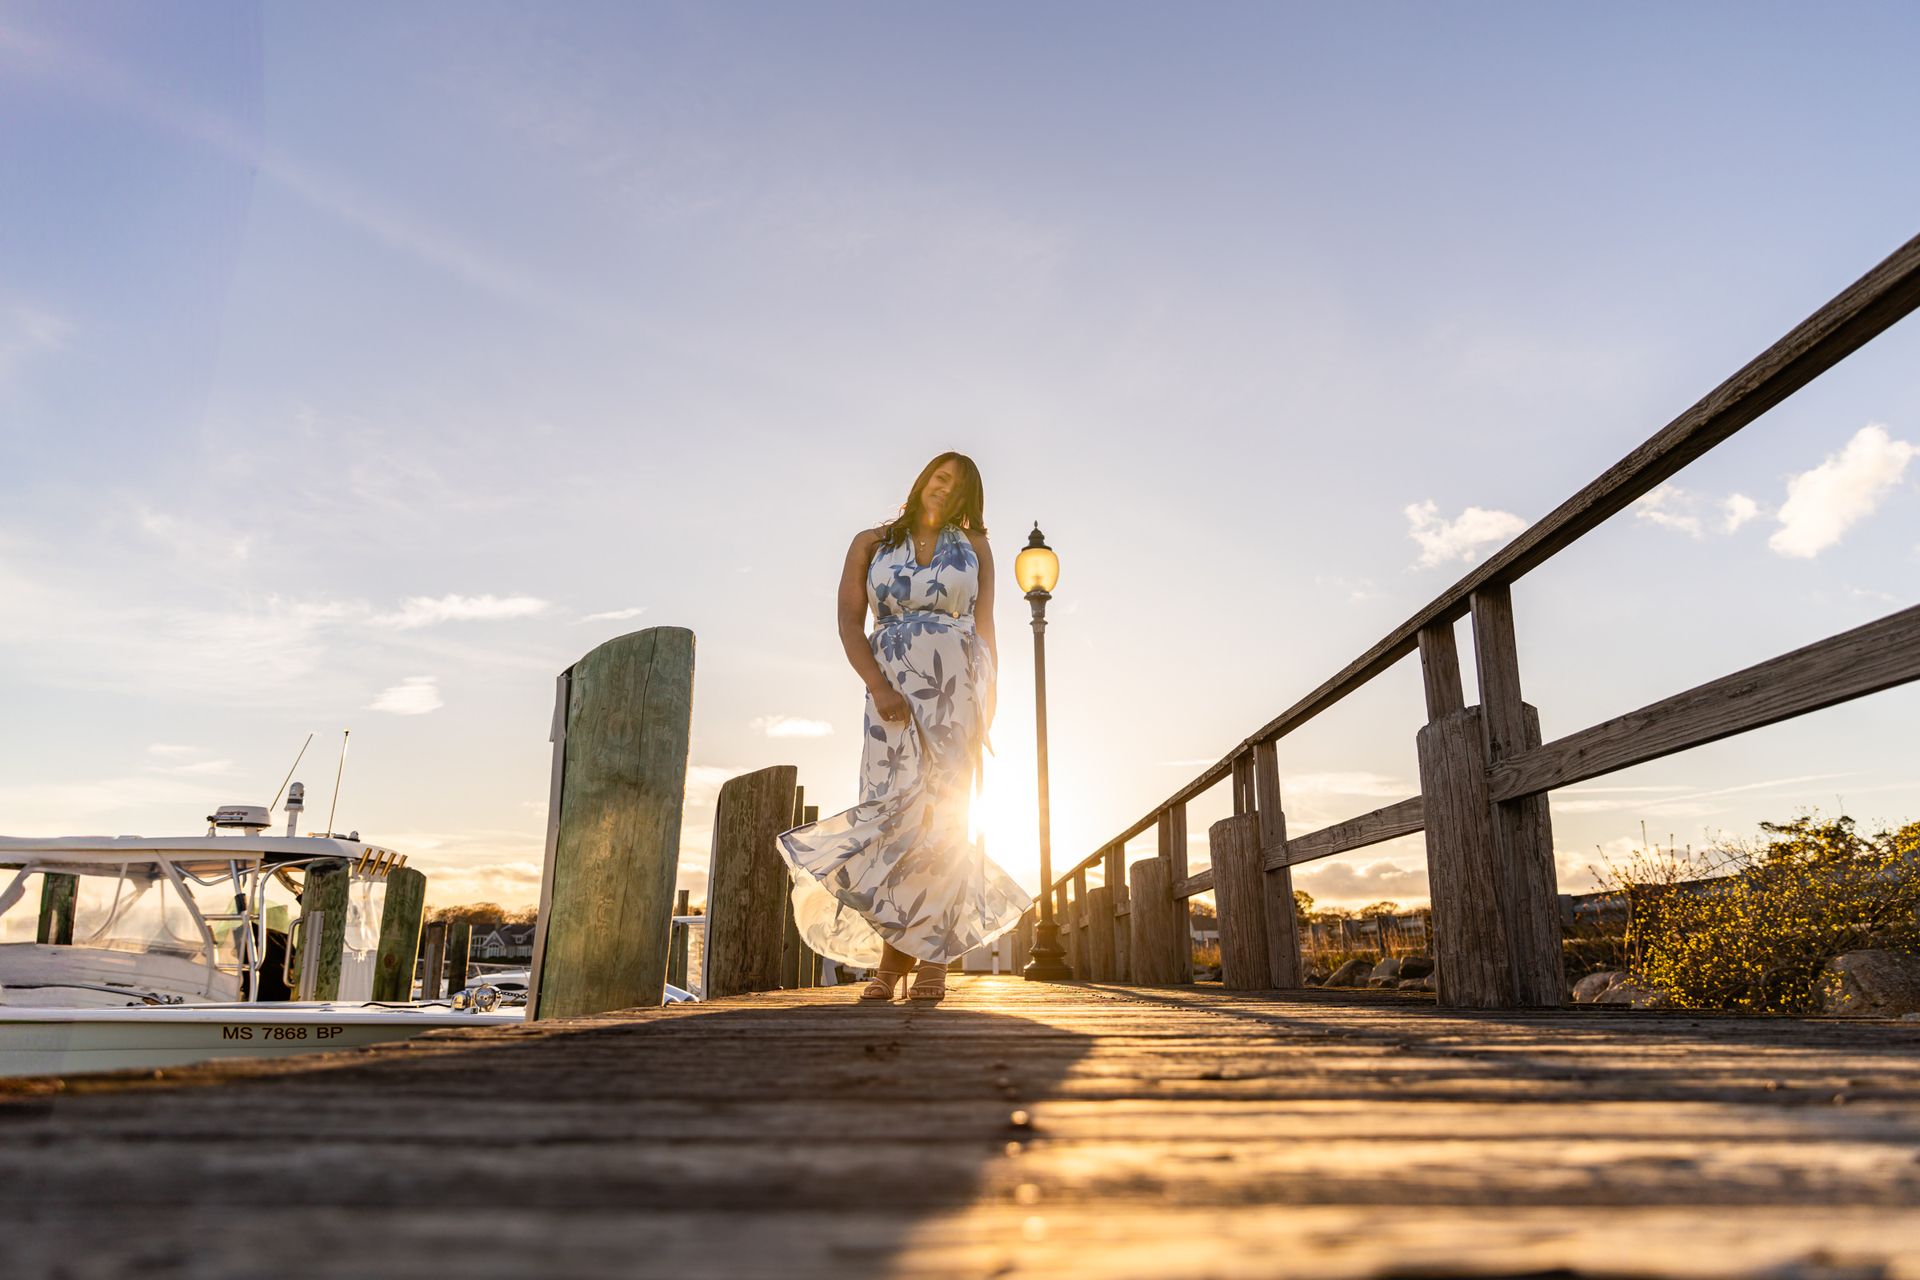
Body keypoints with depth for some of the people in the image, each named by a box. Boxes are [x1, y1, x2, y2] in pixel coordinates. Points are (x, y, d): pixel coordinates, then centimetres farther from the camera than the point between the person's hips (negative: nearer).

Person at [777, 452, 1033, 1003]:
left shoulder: (973, 546, 13)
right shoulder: (870, 543, 12)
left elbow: (985, 628, 7)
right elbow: (849, 621, 3)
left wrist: (986, 707, -3)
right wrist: (878, 687, -12)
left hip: (957, 683, 0)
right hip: (892, 686, 0)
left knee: (942, 812, -5)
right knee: (892, 808, -7)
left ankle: (933, 961, -2)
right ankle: (892, 959, -1)